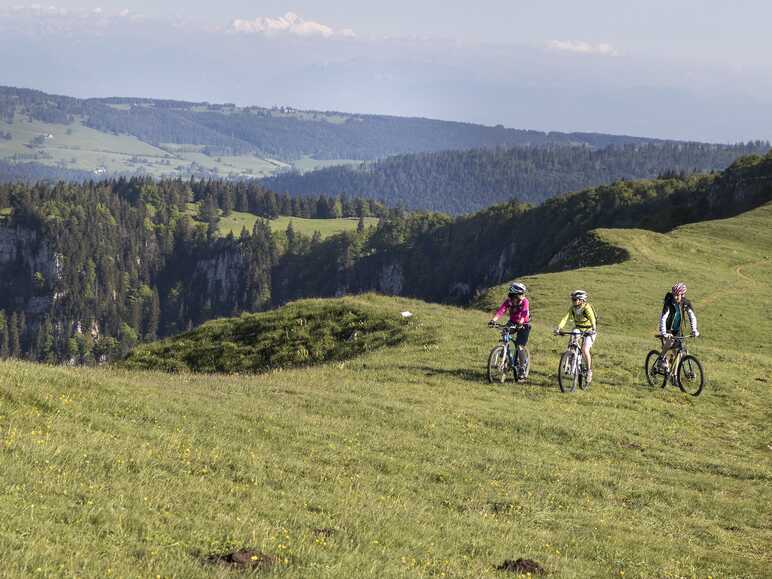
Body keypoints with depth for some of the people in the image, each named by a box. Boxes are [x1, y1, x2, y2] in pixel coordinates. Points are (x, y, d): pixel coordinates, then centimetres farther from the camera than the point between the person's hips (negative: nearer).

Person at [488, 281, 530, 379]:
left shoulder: (524, 301, -21)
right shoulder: (508, 301, -15)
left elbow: (524, 313, -36)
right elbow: (500, 310, -28)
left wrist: (520, 323, -55)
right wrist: (493, 320, -45)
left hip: (524, 325, -4)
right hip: (512, 323, 4)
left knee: (520, 346, -12)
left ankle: (522, 368, -4)